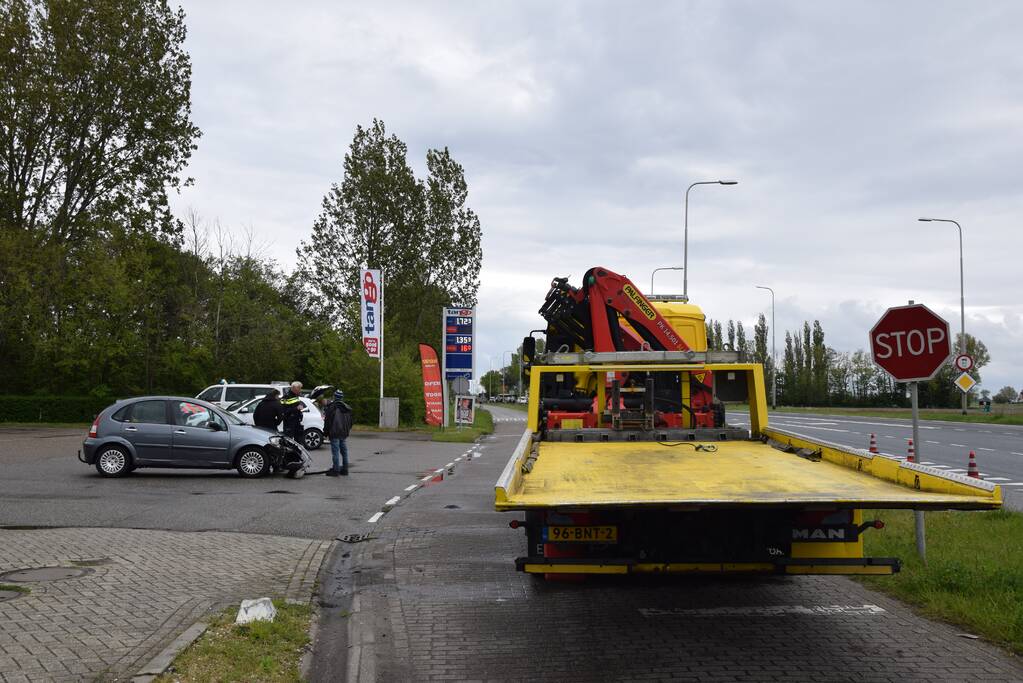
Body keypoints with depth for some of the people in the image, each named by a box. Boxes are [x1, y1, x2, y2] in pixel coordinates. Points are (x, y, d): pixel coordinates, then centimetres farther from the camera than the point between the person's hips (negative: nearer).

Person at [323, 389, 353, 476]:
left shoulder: (332, 406, -10)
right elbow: (350, 421, 20)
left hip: (335, 433, -7)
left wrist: (326, 431, -2)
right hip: (344, 433, 7)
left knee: (335, 451, -5)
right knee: (344, 451, 12)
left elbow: (328, 420, -10)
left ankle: (336, 470, -4)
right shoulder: (347, 408, 13)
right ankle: (345, 469, 16)